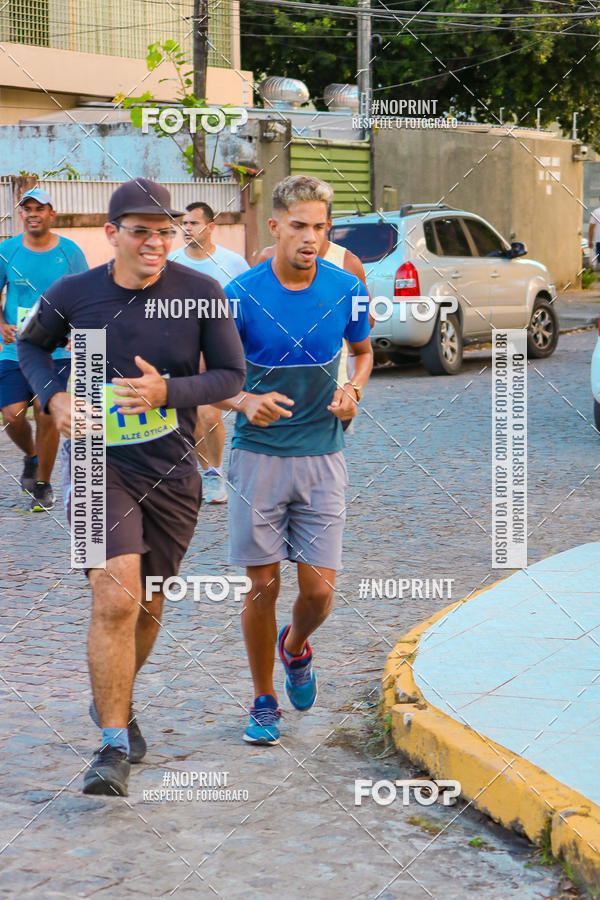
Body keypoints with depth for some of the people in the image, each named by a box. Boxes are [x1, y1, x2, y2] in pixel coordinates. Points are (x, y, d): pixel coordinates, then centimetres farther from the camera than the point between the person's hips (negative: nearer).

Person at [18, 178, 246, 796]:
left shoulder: (201, 293, -7)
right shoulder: (72, 295, -5)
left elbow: (231, 375, -2)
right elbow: (32, 345, 14)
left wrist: (166, 390, -19)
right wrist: (54, 397, -5)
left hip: (171, 471, 2)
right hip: (99, 462, -2)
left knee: (147, 605, 15)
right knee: (116, 599, -17)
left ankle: (115, 701, 42)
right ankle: (114, 746, -10)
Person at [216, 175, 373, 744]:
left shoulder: (346, 290, -2)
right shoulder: (240, 295, -9)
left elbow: (363, 352, 17)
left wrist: (353, 391, -3)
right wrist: (244, 402, -21)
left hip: (321, 455, 2)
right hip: (257, 455, -1)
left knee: (319, 589, -2)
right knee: (262, 585, 1)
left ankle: (296, 647, 34)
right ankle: (263, 701, 20)